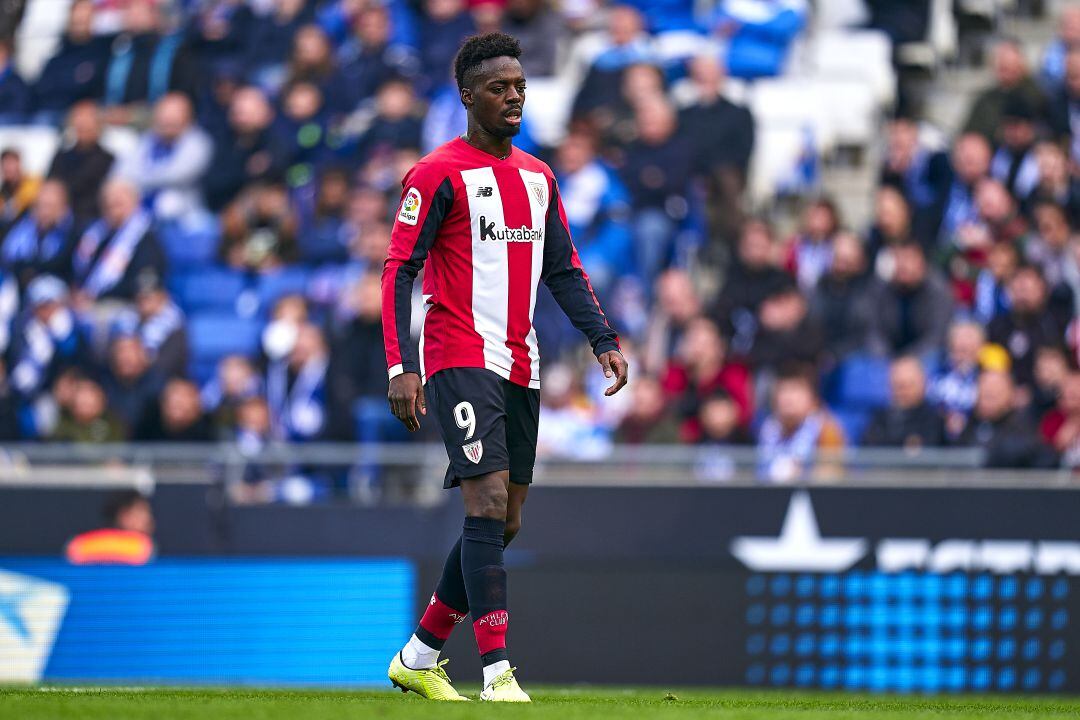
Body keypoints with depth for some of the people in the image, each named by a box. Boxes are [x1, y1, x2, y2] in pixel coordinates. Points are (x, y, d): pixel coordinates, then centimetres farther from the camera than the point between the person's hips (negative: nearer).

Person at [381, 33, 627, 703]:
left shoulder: (539, 177, 15)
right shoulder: (440, 174, -6)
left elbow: (564, 270, 20)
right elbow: (399, 270, -9)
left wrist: (604, 339, 6)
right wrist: (402, 366, -18)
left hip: (520, 368, 8)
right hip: (460, 362, -8)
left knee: (503, 523, 9)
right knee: (489, 504, -18)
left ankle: (419, 657, 22)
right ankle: (497, 674, -21)